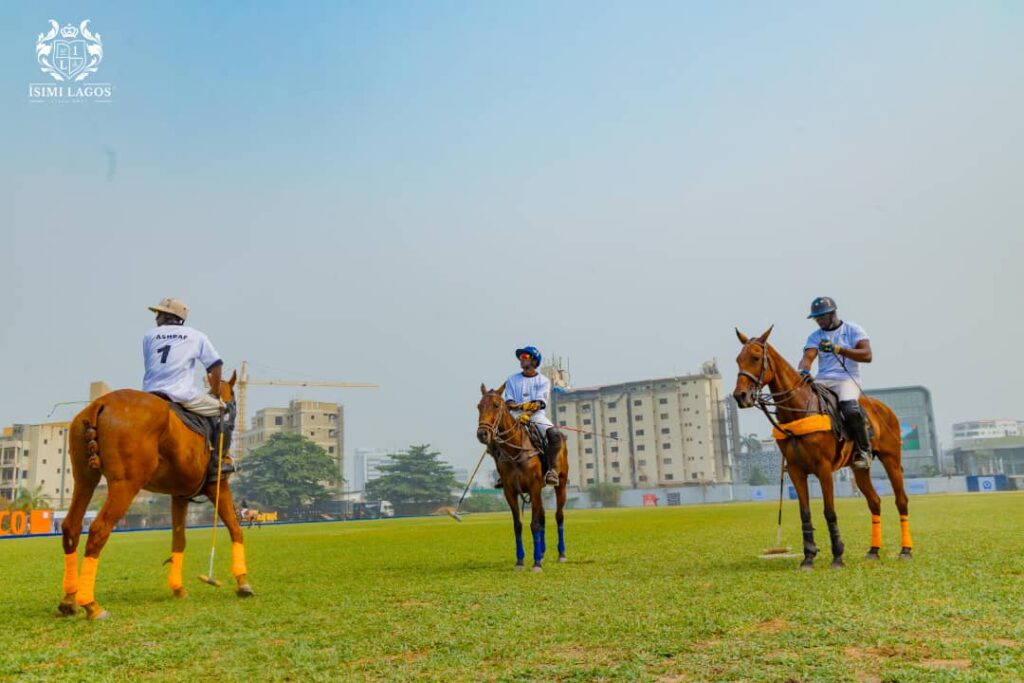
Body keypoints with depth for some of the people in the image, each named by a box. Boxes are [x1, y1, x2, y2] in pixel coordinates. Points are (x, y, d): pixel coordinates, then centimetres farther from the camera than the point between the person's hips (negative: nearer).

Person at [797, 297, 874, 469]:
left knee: (850, 408, -35)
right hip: (822, 380, 4)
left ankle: (864, 450, -13)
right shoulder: (815, 336, 15)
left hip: (847, 379, -4)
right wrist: (802, 371, -26)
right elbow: (808, 357, -2)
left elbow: (867, 355, -7)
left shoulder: (853, 330, 6)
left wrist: (838, 349, -19)